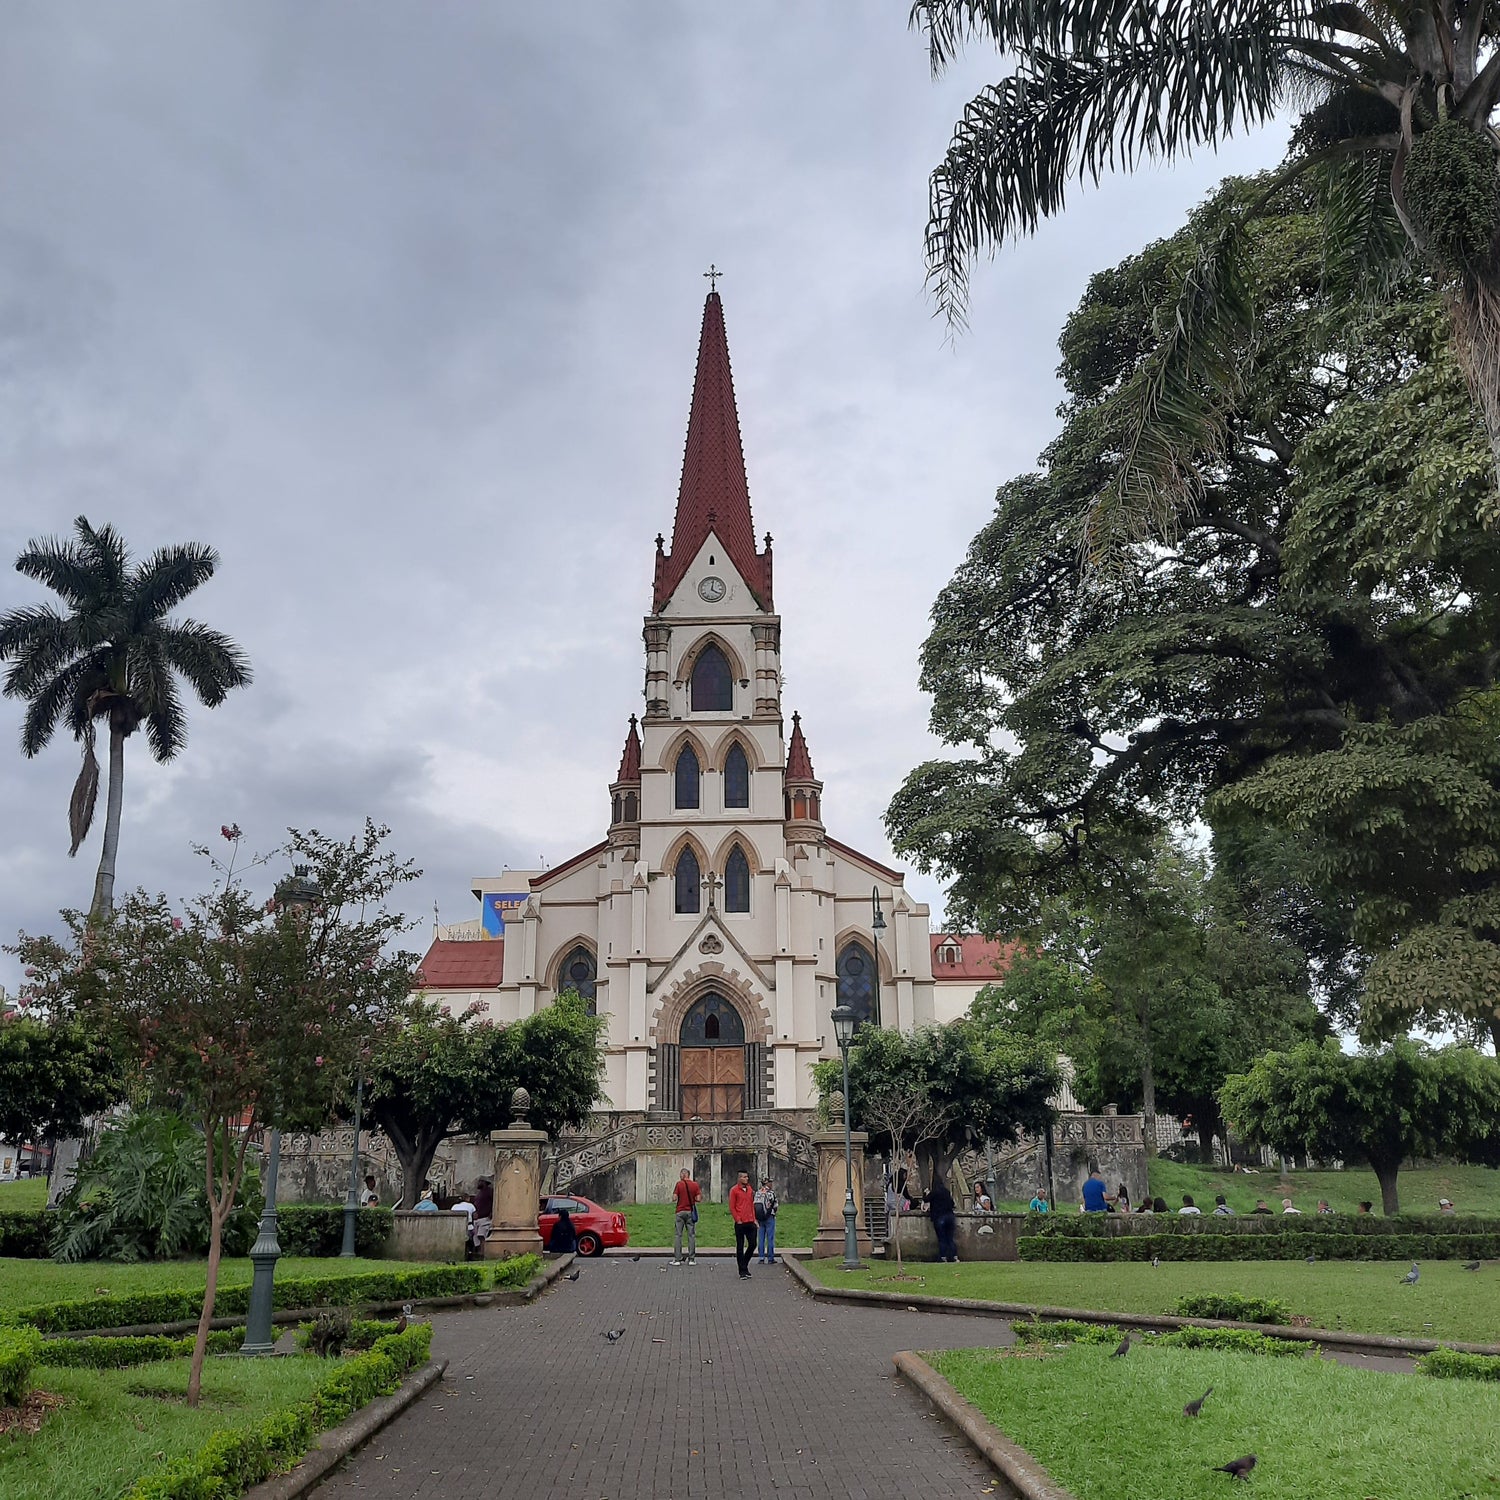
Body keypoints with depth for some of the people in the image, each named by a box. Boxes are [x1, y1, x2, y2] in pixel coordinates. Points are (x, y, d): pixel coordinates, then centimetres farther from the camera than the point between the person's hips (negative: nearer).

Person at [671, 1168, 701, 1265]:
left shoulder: (679, 1184, -6)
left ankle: (677, 1259, 0)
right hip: (691, 1212, 2)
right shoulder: (695, 1185, 1)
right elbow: (698, 1199, -3)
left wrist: (674, 1198, 12)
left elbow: (674, 1198, -10)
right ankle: (692, 1259, 4)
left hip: (680, 1212, -2)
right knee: (692, 1235, 5)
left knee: (677, 1235, 3)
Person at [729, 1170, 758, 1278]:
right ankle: (742, 1271, 7)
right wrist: (738, 1220, -9)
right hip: (740, 1224, -5)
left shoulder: (750, 1189, 13)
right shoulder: (734, 1190, -4)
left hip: (750, 1223, 5)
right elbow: (732, 1207, -5)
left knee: (752, 1245, 4)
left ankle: (744, 1265, 25)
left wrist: (754, 1219, 12)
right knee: (740, 1248, 1)